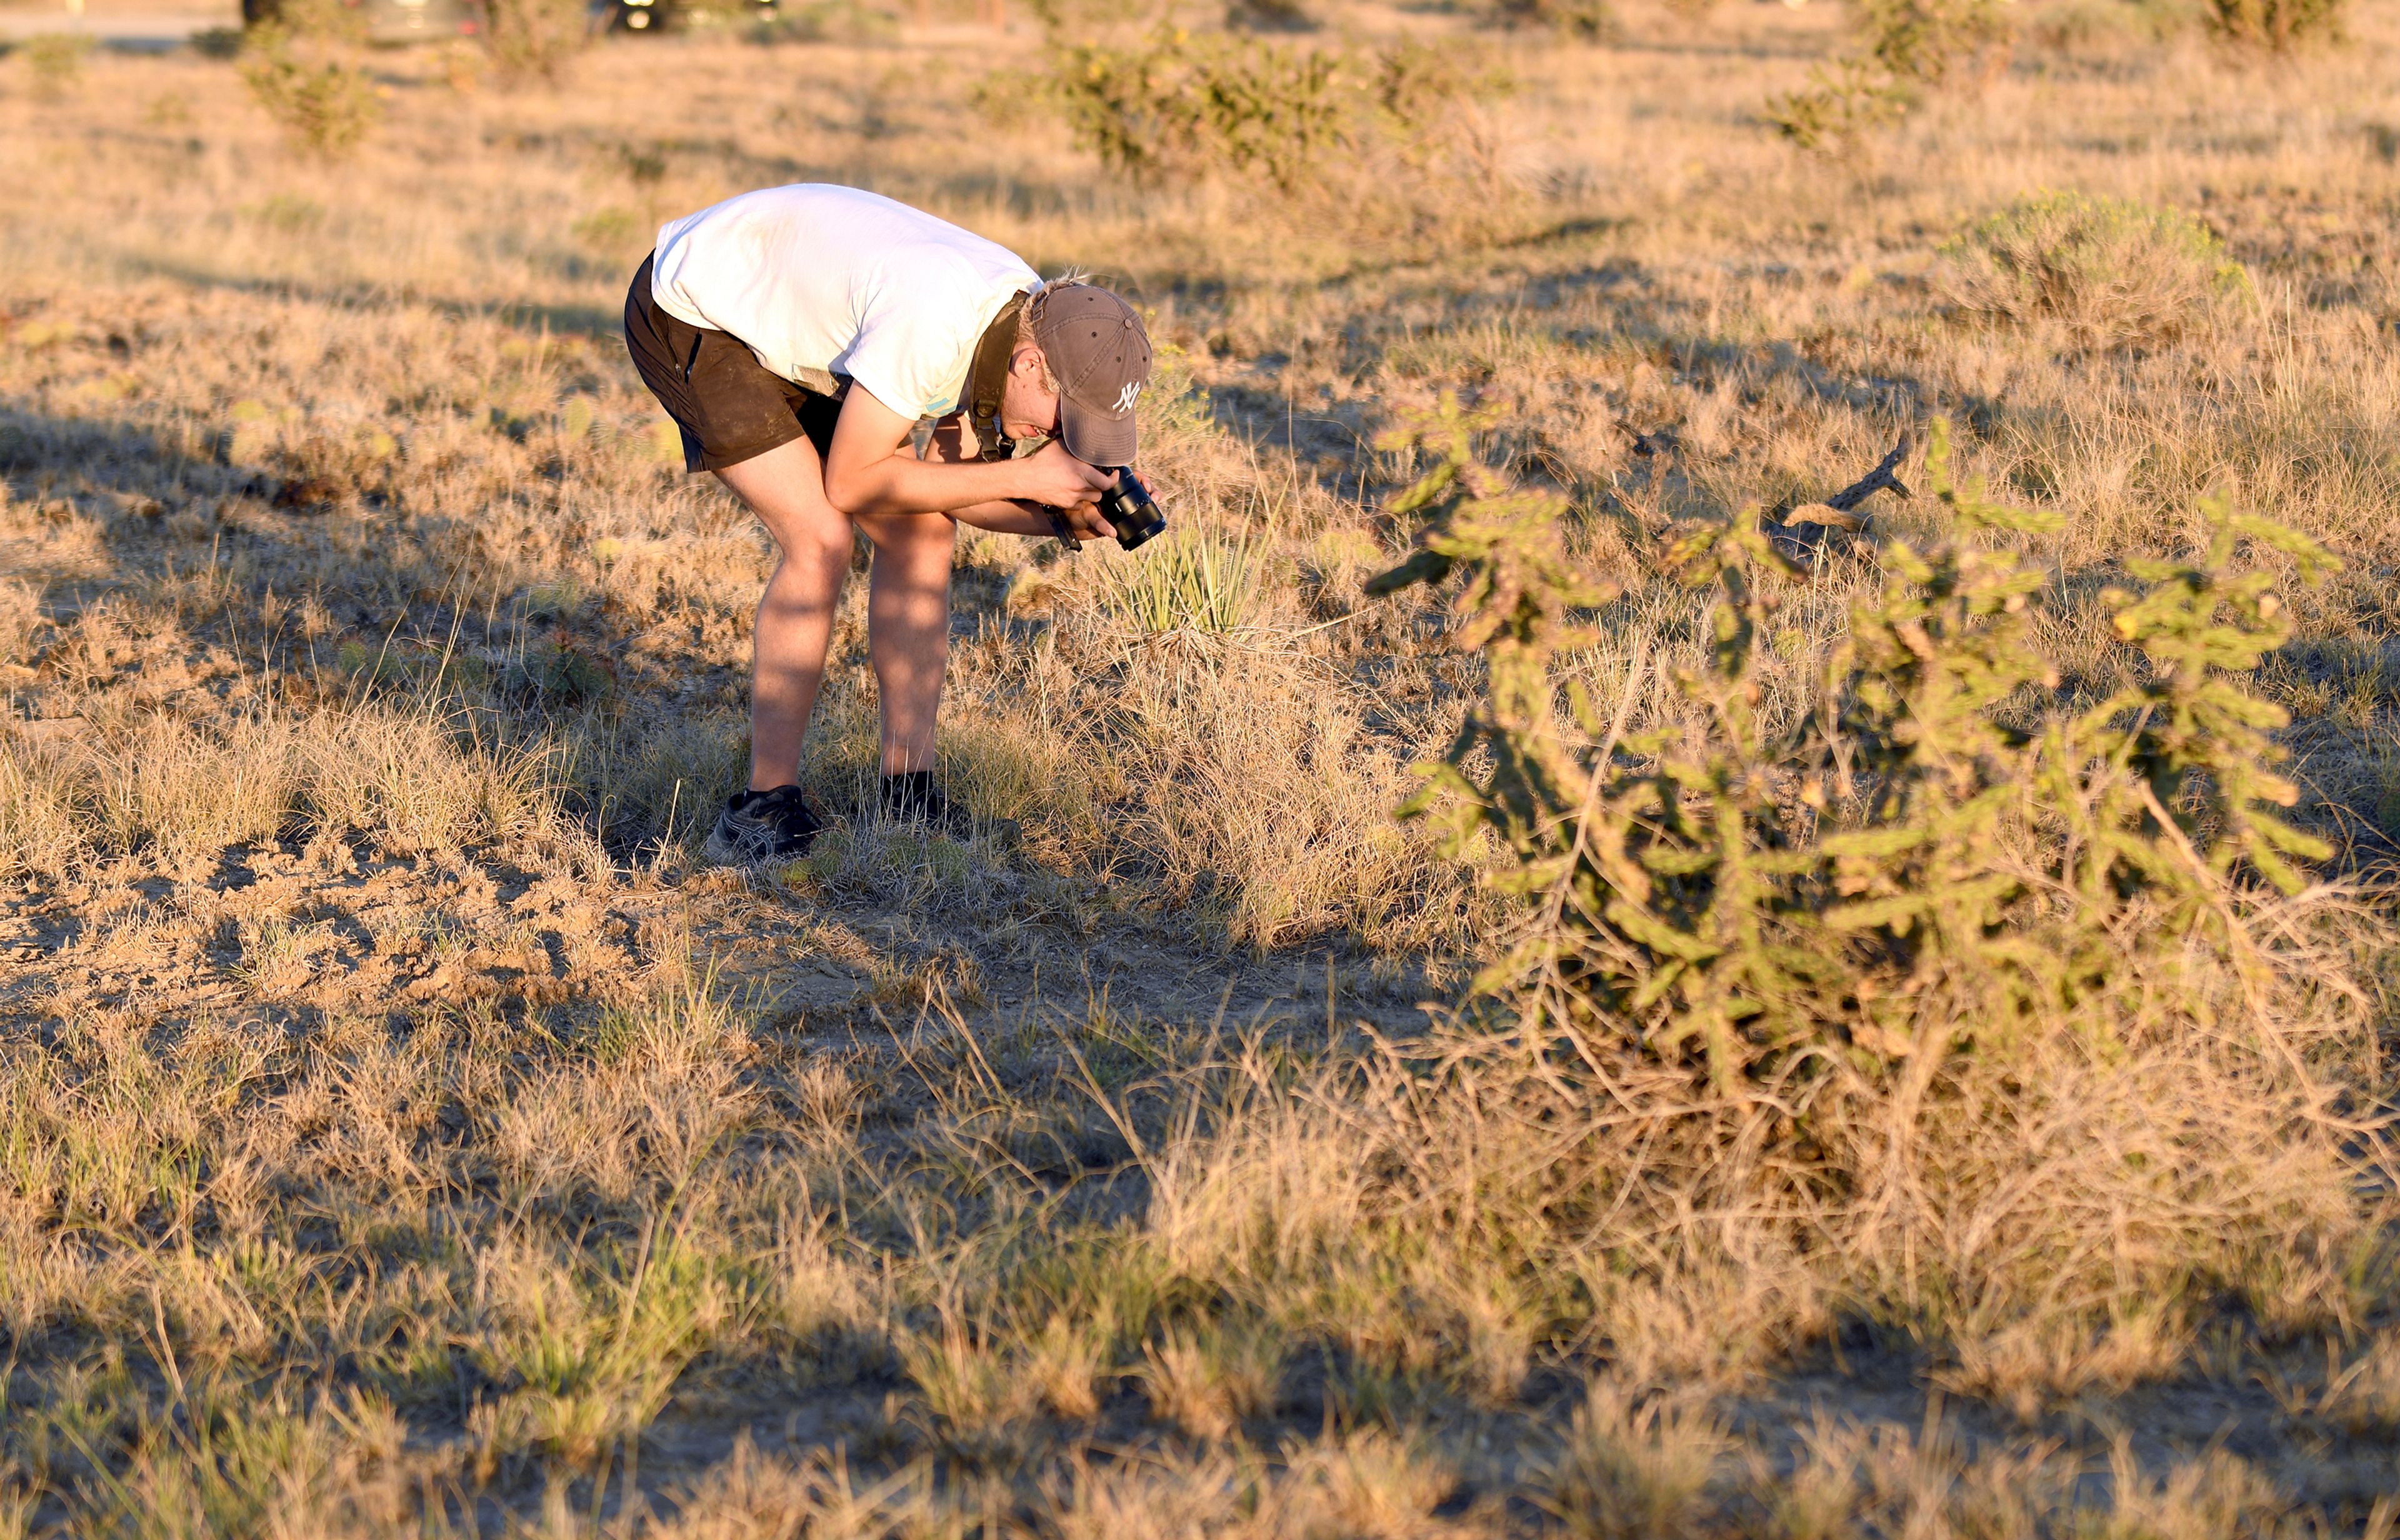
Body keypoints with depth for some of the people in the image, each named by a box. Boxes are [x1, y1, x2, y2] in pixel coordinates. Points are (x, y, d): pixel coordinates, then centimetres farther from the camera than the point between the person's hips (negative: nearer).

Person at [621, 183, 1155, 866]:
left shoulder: (1035, 321, -11)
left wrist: (1061, 517, -17)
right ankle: (764, 811, -13)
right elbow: (849, 481, -27)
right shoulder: (932, 325, -38)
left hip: (788, 317, 9)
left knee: (920, 530, -1)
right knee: (820, 539, -20)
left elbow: (943, 479, 0)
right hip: (688, 318, -9)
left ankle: (906, 793, 4)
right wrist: (1023, 478, -26)